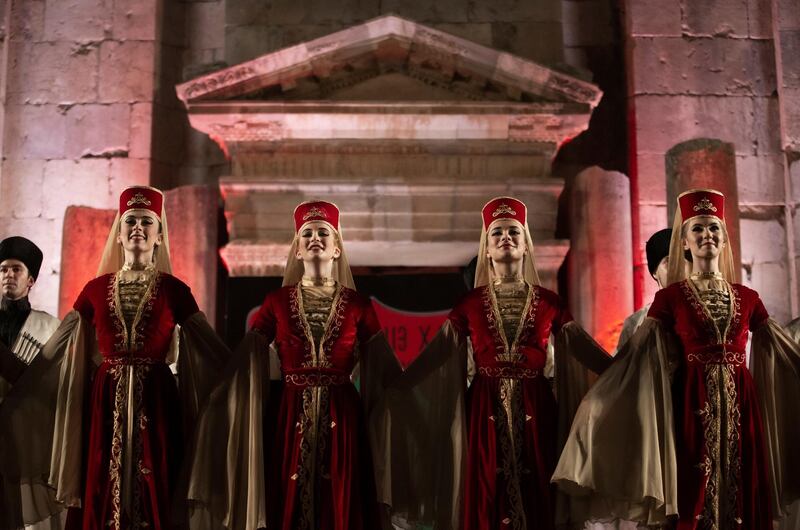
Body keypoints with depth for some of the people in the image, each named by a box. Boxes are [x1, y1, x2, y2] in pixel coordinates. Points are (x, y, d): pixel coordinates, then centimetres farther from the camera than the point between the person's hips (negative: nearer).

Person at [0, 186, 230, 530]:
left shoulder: (173, 290, 3)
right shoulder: (96, 290, 8)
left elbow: (215, 350, 2)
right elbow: (53, 351, 9)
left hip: (156, 402, -2)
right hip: (106, 403, 2)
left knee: (154, 498, 1)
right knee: (102, 498, 5)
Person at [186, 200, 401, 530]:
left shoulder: (357, 305, 4)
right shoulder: (276, 302, 4)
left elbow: (388, 372, 6)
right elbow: (242, 364, 1)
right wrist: (217, 398, -7)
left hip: (341, 424, 0)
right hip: (289, 423, 0)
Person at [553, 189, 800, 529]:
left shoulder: (747, 298, 10)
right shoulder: (669, 299, 2)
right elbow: (634, 356, -2)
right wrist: (599, 397, -11)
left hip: (741, 406, 3)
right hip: (694, 407, -3)